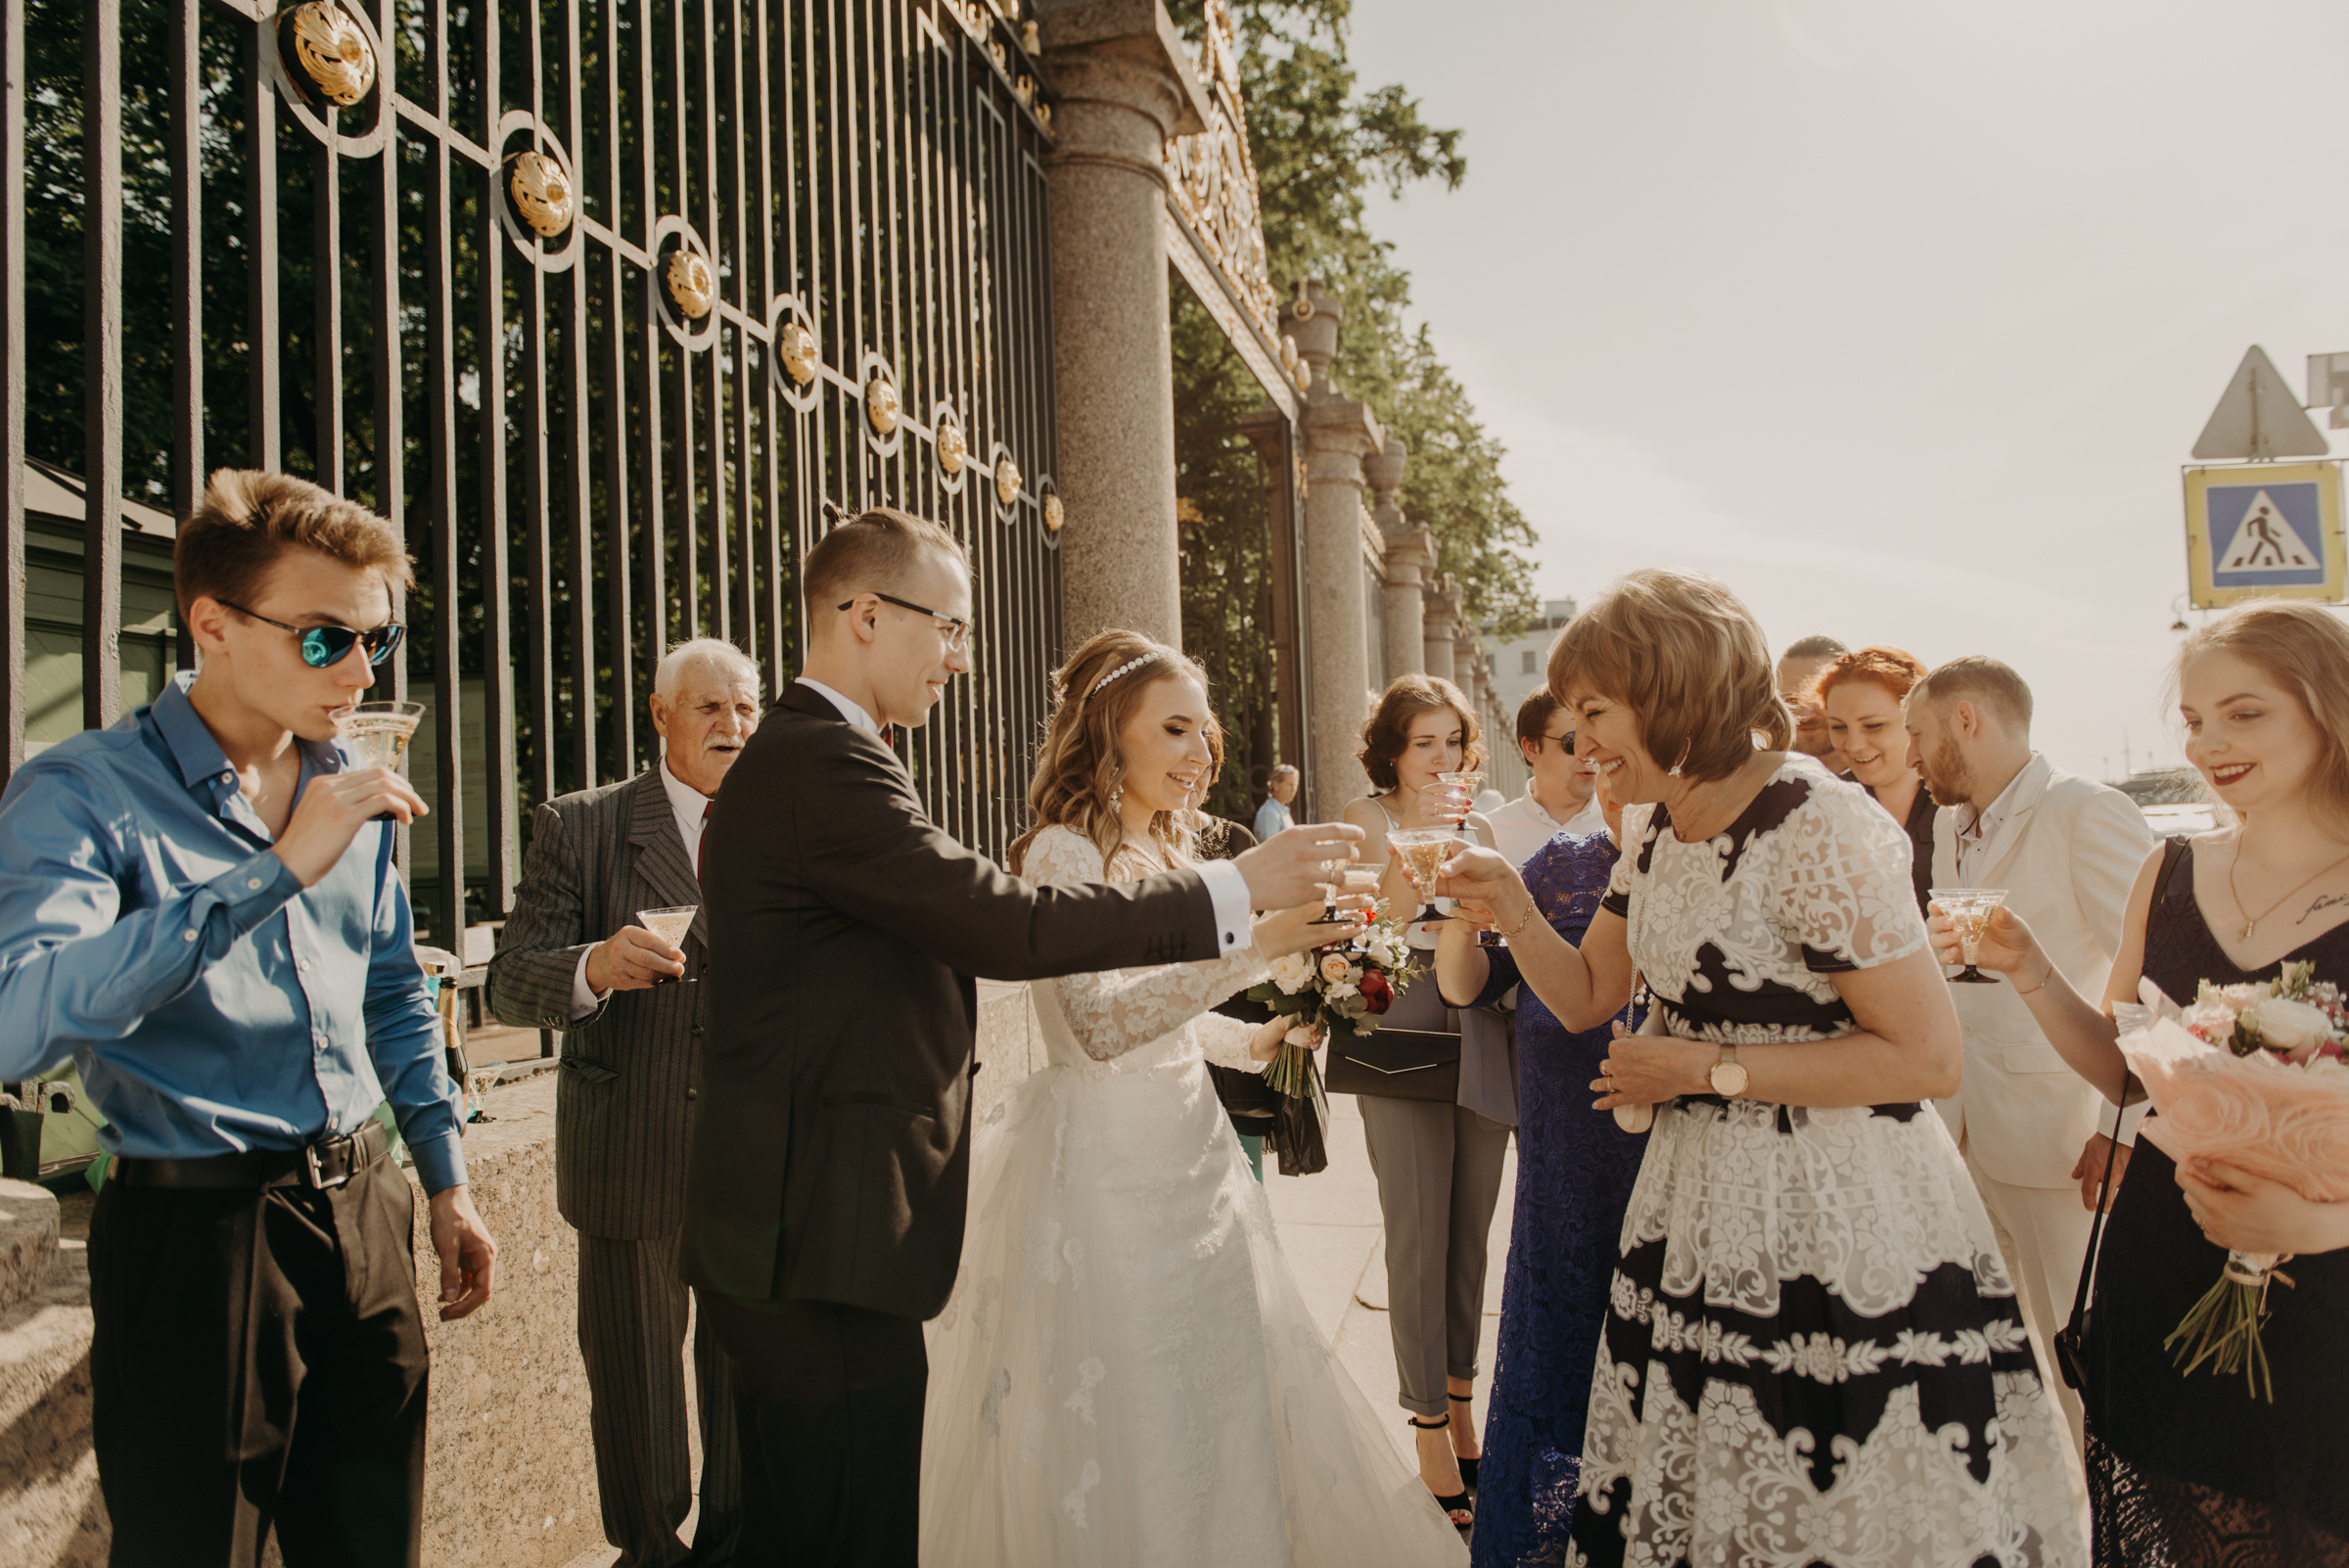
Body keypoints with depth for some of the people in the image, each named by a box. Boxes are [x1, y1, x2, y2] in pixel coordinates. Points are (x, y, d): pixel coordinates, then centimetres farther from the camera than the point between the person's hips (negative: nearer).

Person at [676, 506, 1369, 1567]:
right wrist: (1236, 886, -17)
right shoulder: (826, 762, -19)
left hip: (778, 1236, 11)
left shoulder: (789, 754, 15)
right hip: (825, 1245, -11)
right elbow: (1007, 927, -24)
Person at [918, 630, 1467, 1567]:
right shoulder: (1064, 852, -14)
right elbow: (1099, 1023, -26)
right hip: (1101, 1163, -8)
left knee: (1215, 1399, 16)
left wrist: (1252, 1041, 2)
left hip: (1187, 1152, 8)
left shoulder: (1165, 853, 10)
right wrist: (1253, 943, -30)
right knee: (1117, 1424, 5)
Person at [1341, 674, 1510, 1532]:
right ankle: (1429, 1425, 10)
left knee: (1470, 1229, 12)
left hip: (1480, 1034, 5)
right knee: (1418, 1234, -2)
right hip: (1403, 1034, -4)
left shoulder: (1478, 824, 14)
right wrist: (1414, 834, -18)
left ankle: (1460, 1399, 27)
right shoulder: (1367, 817, 1)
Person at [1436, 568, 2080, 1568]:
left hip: (1833, 1220, -7)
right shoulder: (1656, 828, 6)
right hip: (1697, 1211, 7)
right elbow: (1586, 996, 13)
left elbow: (1928, 1057, -18)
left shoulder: (1818, 830, -19)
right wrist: (1513, 912, -5)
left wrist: (1710, 1067, -17)